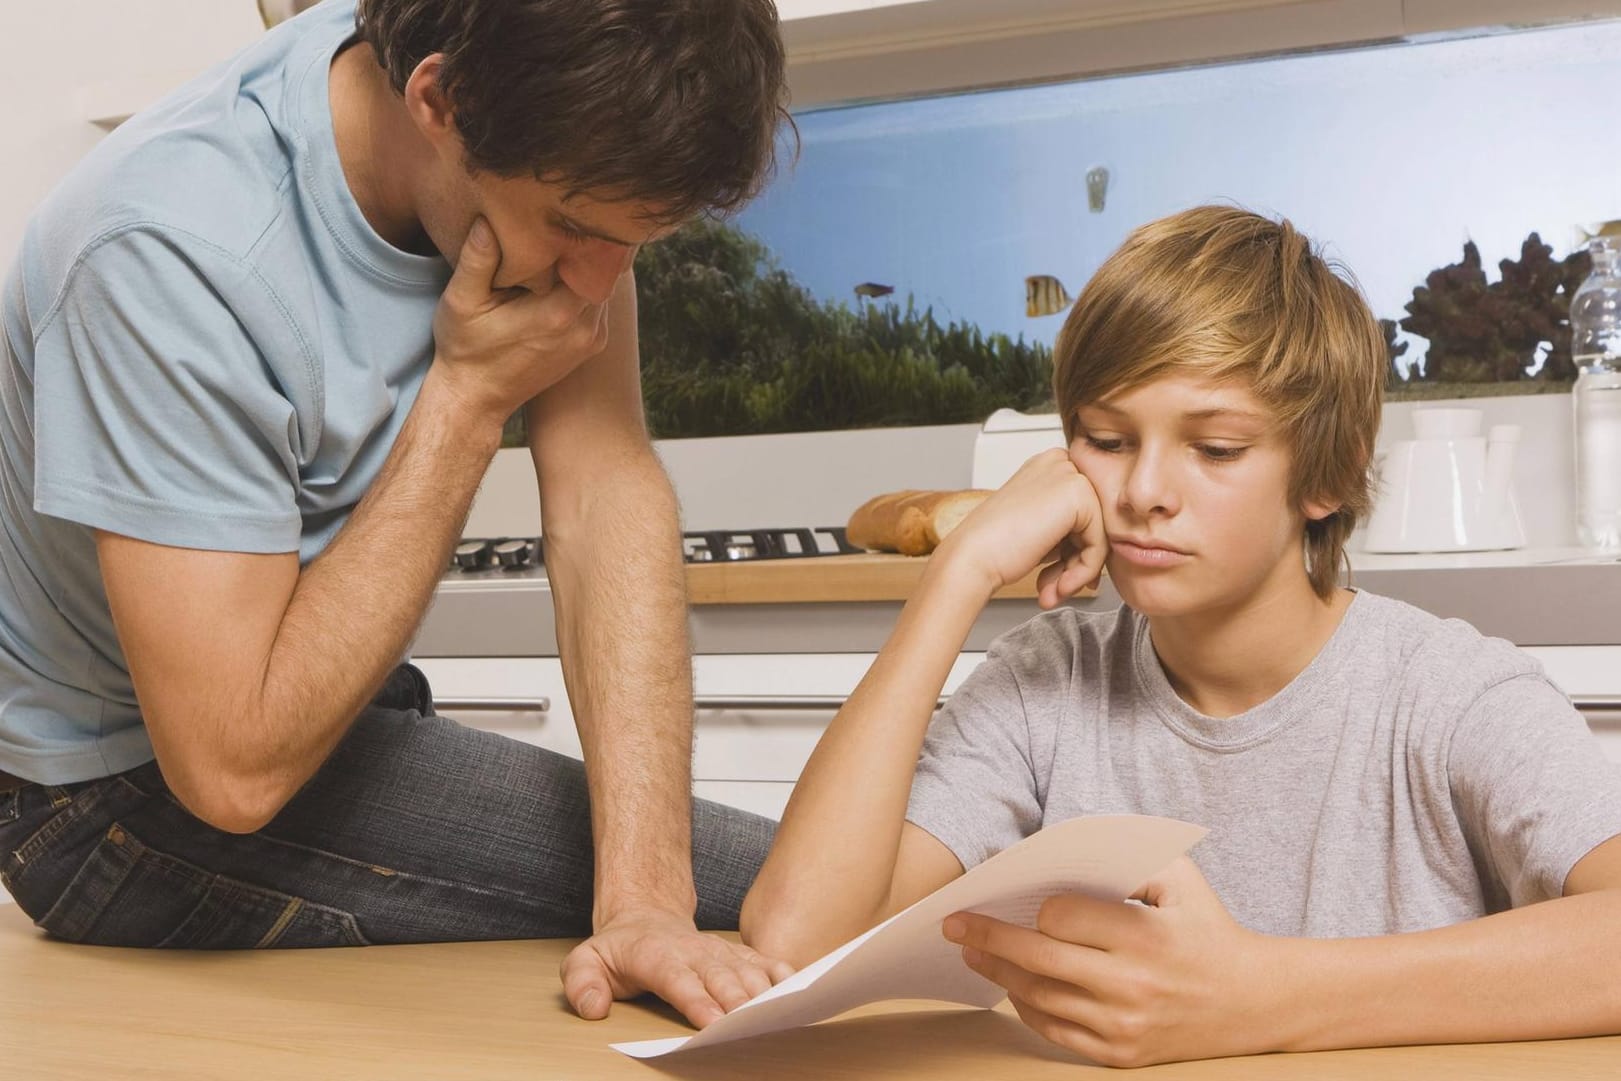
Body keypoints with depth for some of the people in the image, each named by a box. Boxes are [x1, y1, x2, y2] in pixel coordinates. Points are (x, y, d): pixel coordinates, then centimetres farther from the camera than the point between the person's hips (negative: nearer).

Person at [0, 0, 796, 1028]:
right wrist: (471, 396, -28)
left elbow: (608, 486, -18)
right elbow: (236, 770, -31)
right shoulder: (170, 257, -33)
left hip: (314, 706, 7)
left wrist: (644, 897, -27)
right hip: (133, 793, -6)